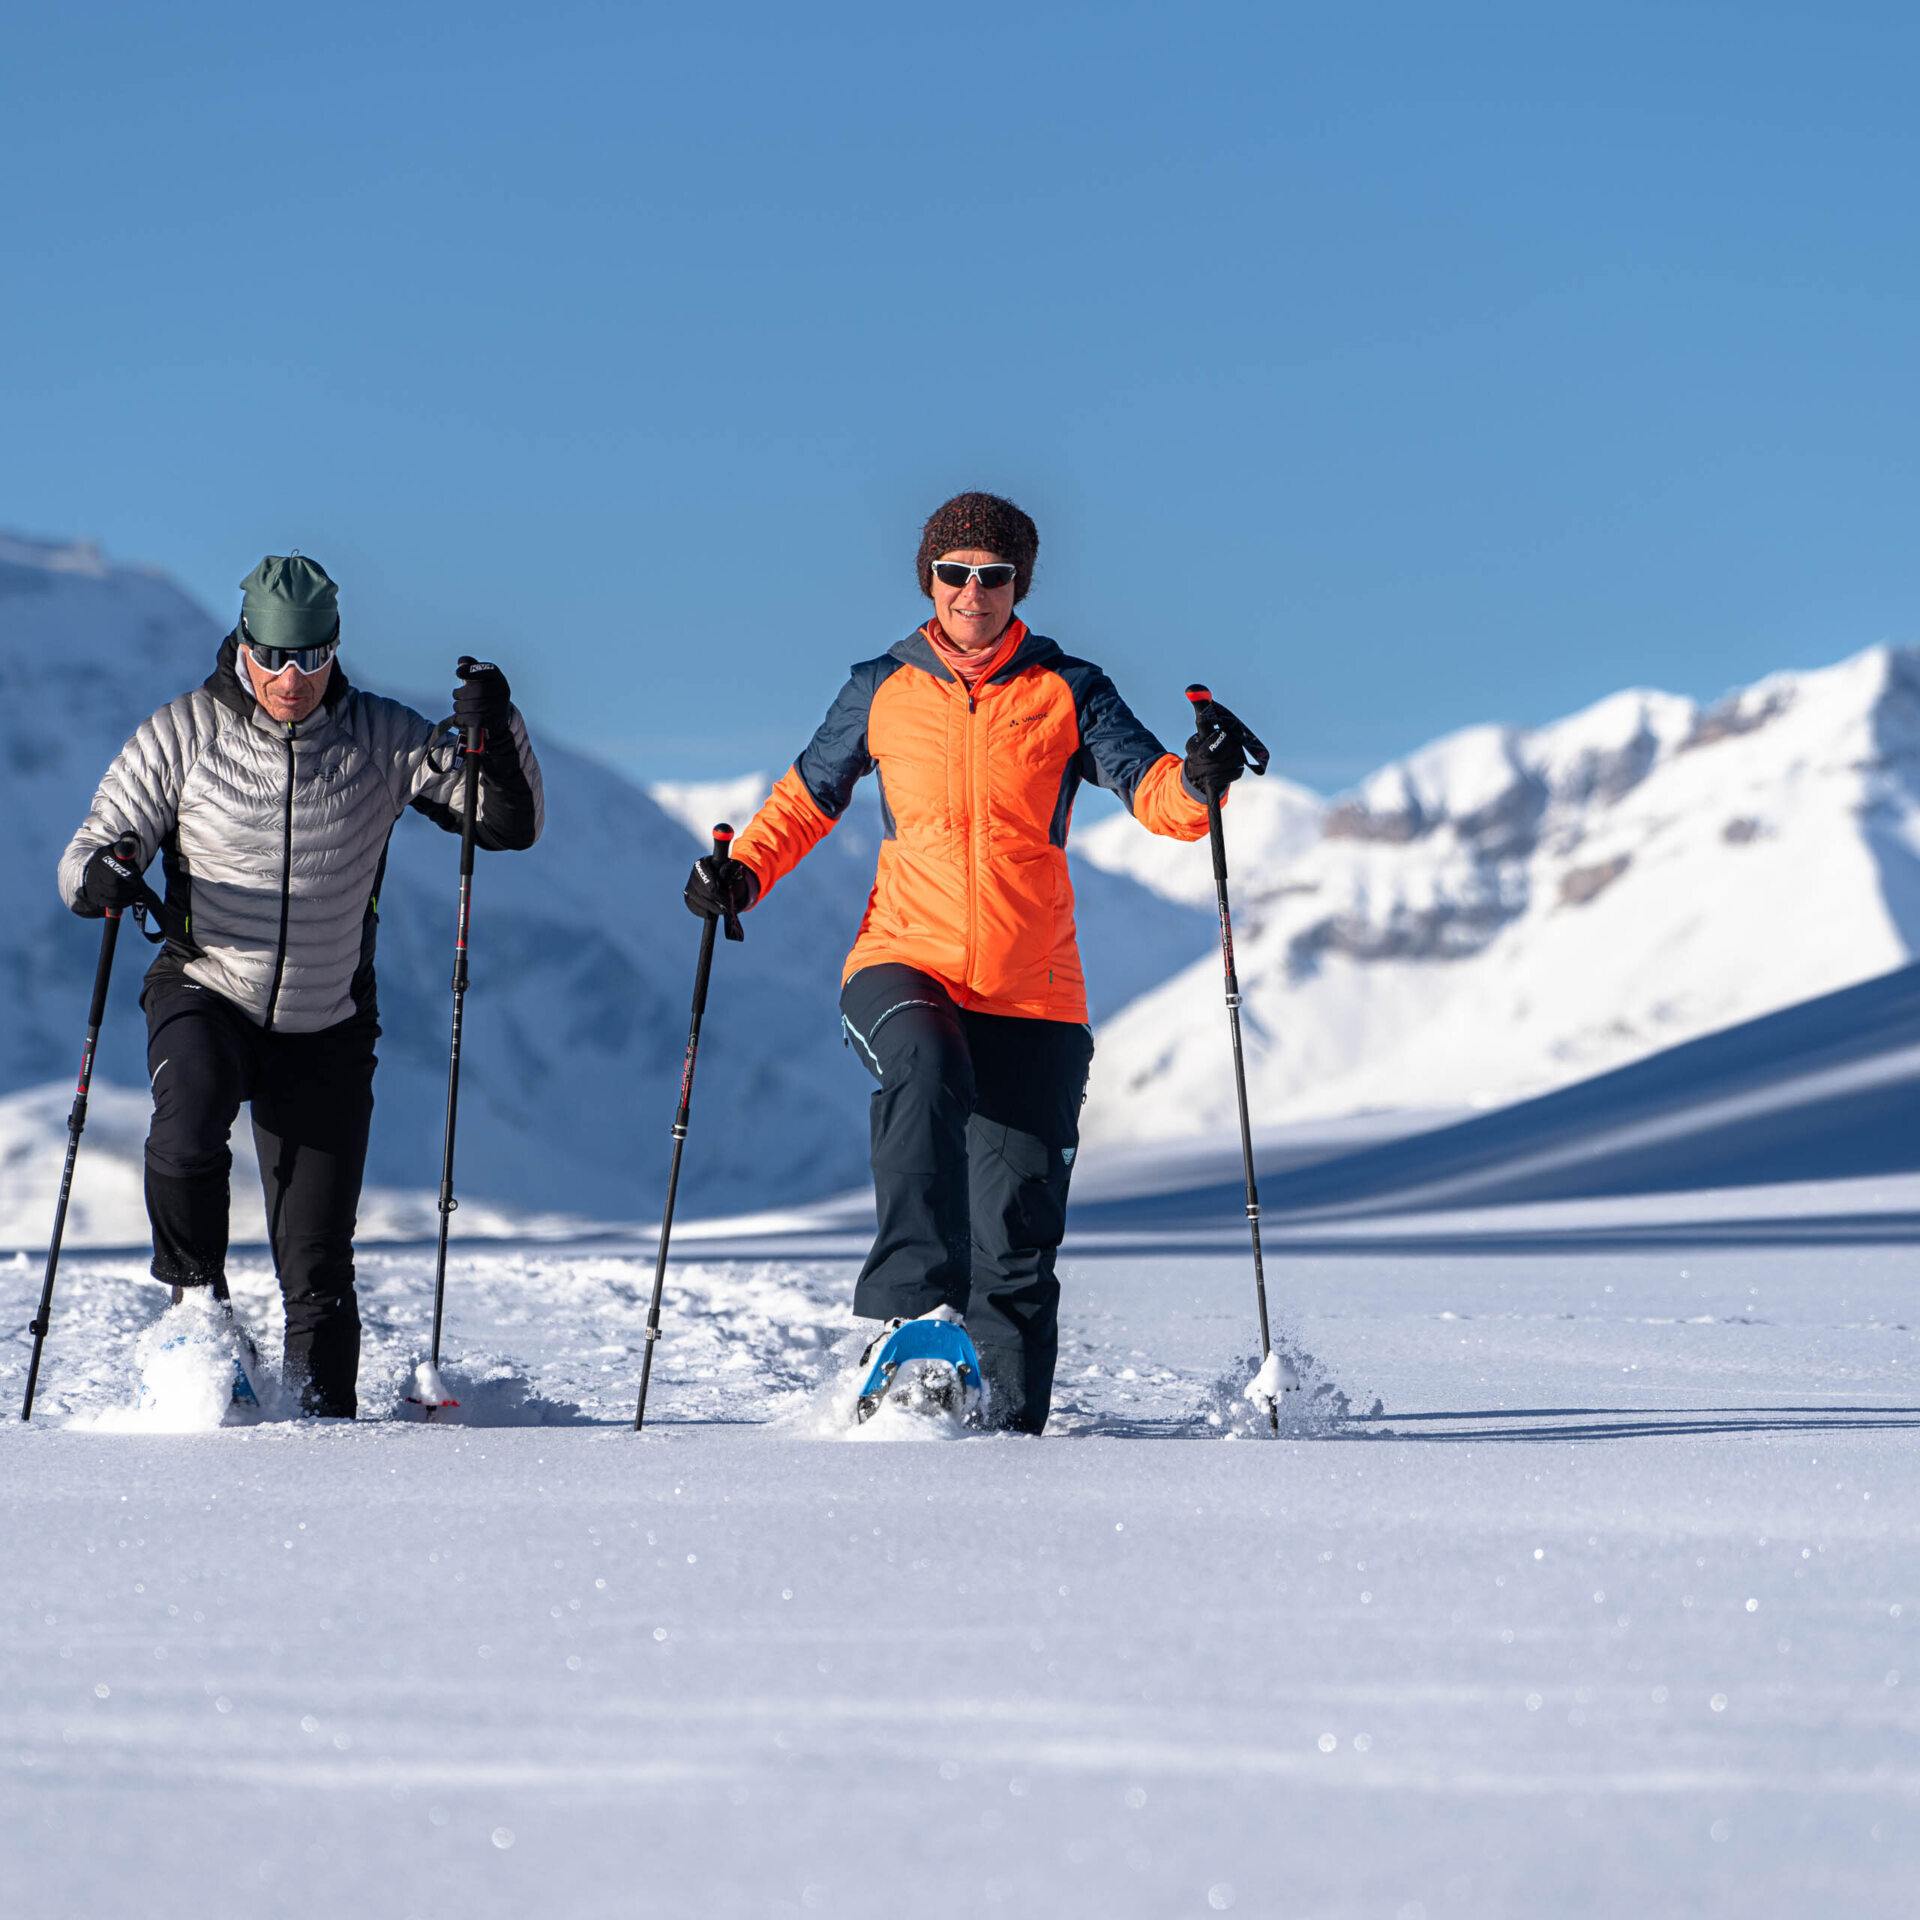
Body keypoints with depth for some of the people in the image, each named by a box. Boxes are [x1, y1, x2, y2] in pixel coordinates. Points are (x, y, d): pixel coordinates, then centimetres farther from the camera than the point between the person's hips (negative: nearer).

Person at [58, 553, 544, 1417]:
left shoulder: (383, 738, -3)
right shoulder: (179, 735, -5)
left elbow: (512, 823, -4)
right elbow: (91, 852, -1)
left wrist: (495, 736, -23)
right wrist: (99, 875, -26)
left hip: (326, 1026, 1)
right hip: (204, 995, -1)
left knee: (317, 1259, 0)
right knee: (191, 1110, -34)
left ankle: (325, 1413, 19)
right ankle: (193, 1303, -13)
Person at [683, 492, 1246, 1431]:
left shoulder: (1067, 691, 6)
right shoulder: (882, 691, 9)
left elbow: (1151, 789, -4)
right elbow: (808, 796, 19)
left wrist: (1194, 784, -27)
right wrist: (746, 868, 2)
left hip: (1032, 992, 1)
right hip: (906, 964, -1)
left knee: (1017, 1228, -1)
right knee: (926, 1072, -36)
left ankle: (1012, 1422, 11)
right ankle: (914, 1302, -39)